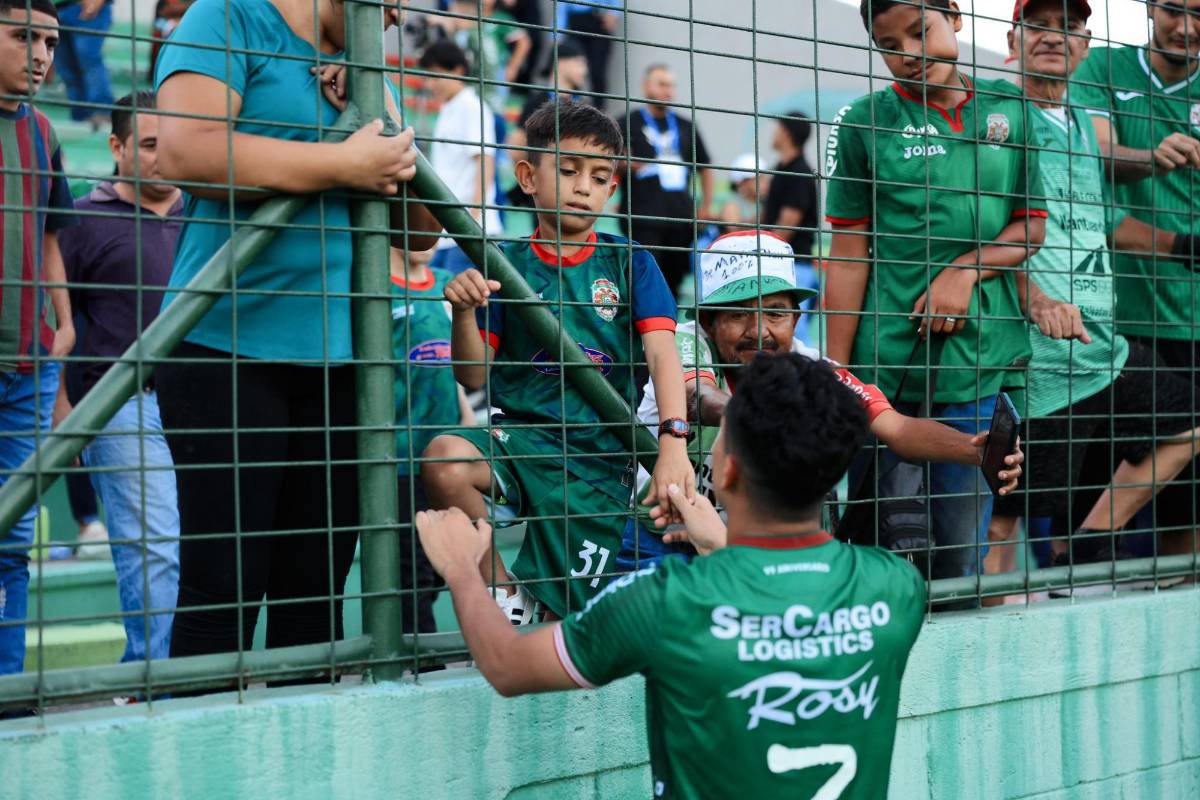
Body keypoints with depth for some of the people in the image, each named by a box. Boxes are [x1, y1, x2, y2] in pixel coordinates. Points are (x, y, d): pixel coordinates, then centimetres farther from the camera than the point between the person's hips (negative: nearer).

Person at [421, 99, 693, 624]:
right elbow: (473, 378, 4)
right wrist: (464, 311, -16)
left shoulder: (629, 263, 4)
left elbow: (661, 353, -10)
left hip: (600, 457, -1)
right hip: (522, 436, 1)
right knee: (444, 461, -32)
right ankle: (505, 593, -9)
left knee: (561, 615, -8)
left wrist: (673, 441, -27)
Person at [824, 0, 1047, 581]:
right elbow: (848, 254, -1)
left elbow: (1032, 226, 12)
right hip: (886, 366, -2)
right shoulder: (865, 121, 1)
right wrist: (835, 375, -5)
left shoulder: (1008, 108, 9)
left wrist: (968, 268, -8)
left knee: (963, 551, 8)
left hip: (983, 360, 2)